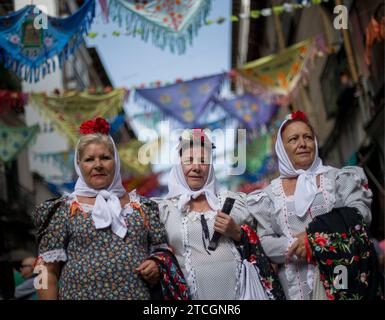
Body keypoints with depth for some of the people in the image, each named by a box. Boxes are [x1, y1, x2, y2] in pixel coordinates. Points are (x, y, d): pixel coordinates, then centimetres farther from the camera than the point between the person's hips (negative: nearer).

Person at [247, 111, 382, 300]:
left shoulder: (338, 178, 4)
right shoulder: (270, 195, 5)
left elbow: (360, 214, -8)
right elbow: (262, 242, 0)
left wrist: (315, 237, -19)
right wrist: (294, 247, -18)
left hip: (339, 277, 0)